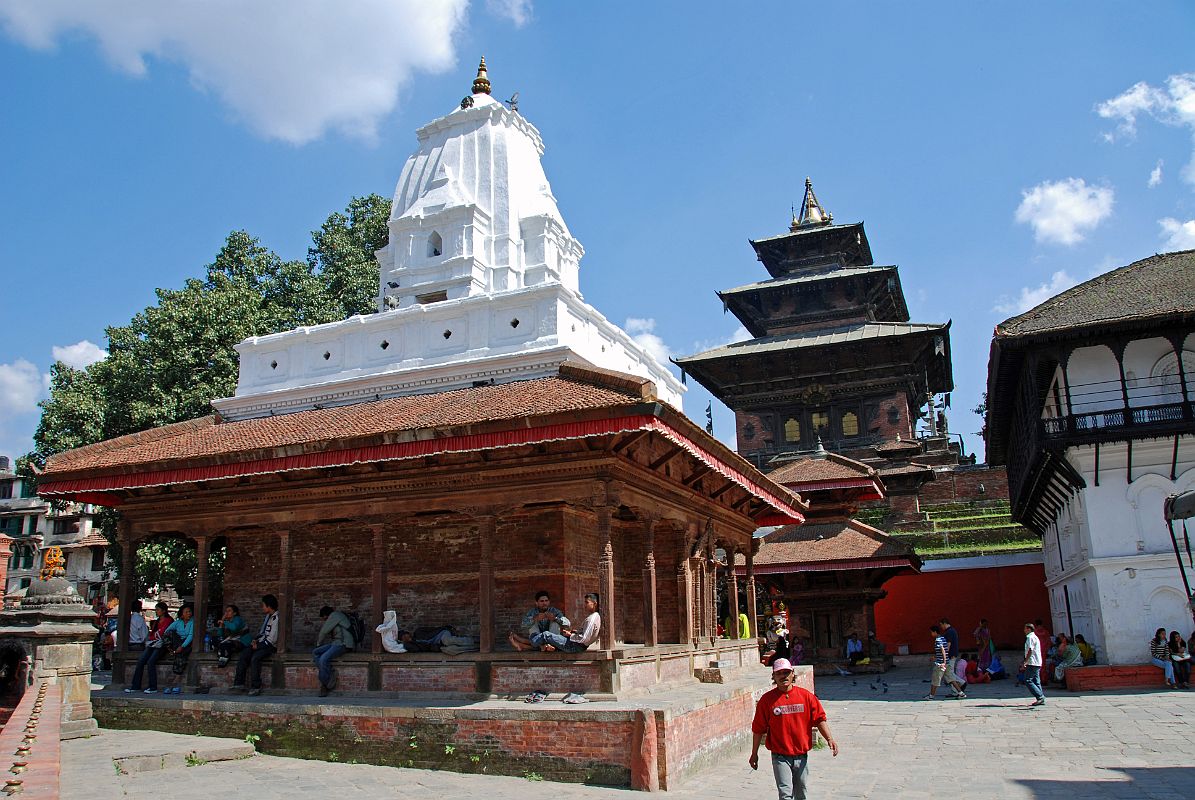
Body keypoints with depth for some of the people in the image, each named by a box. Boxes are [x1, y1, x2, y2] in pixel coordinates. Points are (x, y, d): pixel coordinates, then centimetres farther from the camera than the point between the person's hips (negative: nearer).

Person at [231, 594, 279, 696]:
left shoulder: (276, 619, -16)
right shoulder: (268, 616, 14)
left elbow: (272, 639, -19)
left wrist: (258, 646, -12)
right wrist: (255, 639, 7)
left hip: (270, 646, -9)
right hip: (261, 643, 9)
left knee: (255, 658, -30)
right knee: (243, 655, -10)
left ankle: (256, 687, -23)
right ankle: (239, 683, -12)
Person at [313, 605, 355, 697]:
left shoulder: (335, 615, -1)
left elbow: (324, 631, -2)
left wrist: (319, 643, 13)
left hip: (343, 644, -10)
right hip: (336, 643, 10)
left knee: (324, 658, -27)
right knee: (315, 653, -5)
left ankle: (326, 684, -13)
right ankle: (330, 675, -14)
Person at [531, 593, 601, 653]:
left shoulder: (592, 618, -20)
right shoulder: (593, 616, 12)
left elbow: (584, 639, -26)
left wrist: (570, 635, -13)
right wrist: (573, 632, 9)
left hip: (575, 646, -11)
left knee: (546, 635, -8)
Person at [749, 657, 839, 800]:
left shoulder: (806, 696, 1)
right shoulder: (767, 699, -5)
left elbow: (819, 719, 2)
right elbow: (758, 729, 0)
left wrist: (829, 738, -13)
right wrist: (754, 754, 3)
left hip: (801, 755, 3)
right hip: (780, 757, -3)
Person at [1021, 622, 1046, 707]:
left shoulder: (1030, 637, -11)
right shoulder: (1035, 637, 20)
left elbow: (1030, 650, -18)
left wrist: (1024, 662, -18)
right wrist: (1025, 661, 27)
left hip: (1032, 663, -10)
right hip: (1037, 663, 10)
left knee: (1028, 681, -9)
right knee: (1036, 681, 8)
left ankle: (1040, 697, -13)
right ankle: (1041, 699, 6)